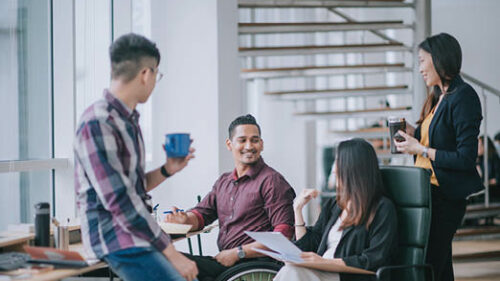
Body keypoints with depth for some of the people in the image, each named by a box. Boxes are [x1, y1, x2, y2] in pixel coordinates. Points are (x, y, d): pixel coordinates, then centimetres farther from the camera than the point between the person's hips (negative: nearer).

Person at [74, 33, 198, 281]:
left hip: (136, 231, 9)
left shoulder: (127, 120, 14)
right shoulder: (98, 124, -16)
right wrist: (171, 252, -19)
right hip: (116, 239, -9)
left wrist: (167, 170, 4)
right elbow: (119, 202, -20)